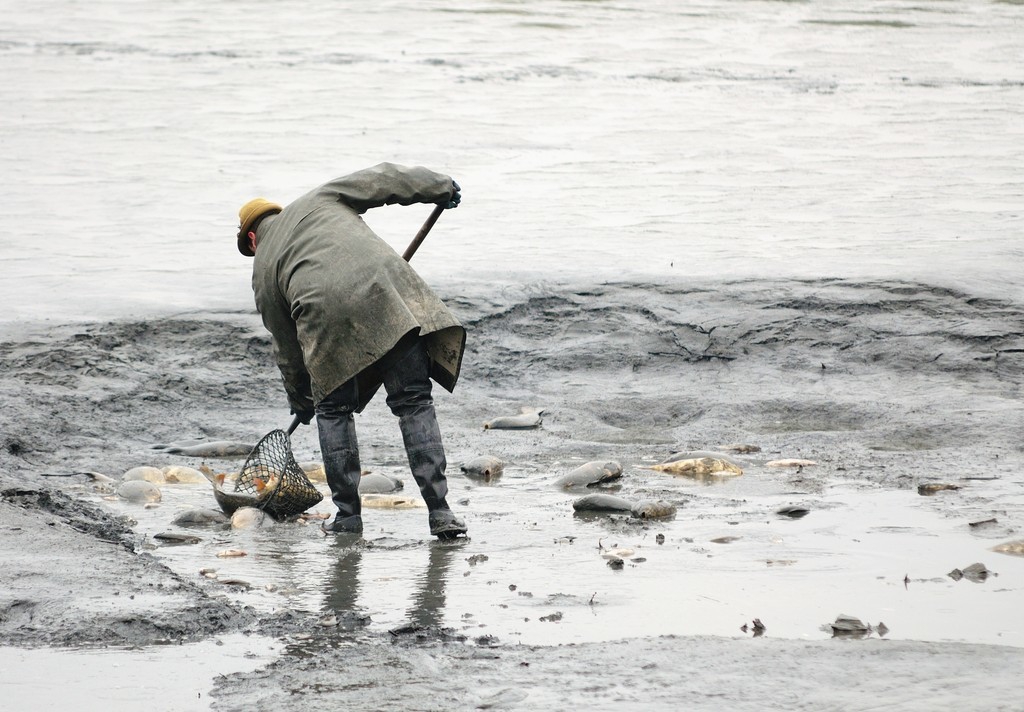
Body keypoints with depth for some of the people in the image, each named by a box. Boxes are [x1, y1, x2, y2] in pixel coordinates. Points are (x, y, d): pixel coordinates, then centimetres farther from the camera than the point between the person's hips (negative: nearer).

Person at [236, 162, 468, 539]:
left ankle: (347, 515, 17)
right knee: (414, 402, 3)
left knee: (333, 410, 19)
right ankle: (439, 512, -4)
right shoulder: (321, 198, 30)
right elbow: (383, 180, 24)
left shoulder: (262, 270, 27)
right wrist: (440, 186, 37)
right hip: (385, 291, 1)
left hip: (326, 316, -1)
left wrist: (300, 401, 40)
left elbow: (287, 347, 28)